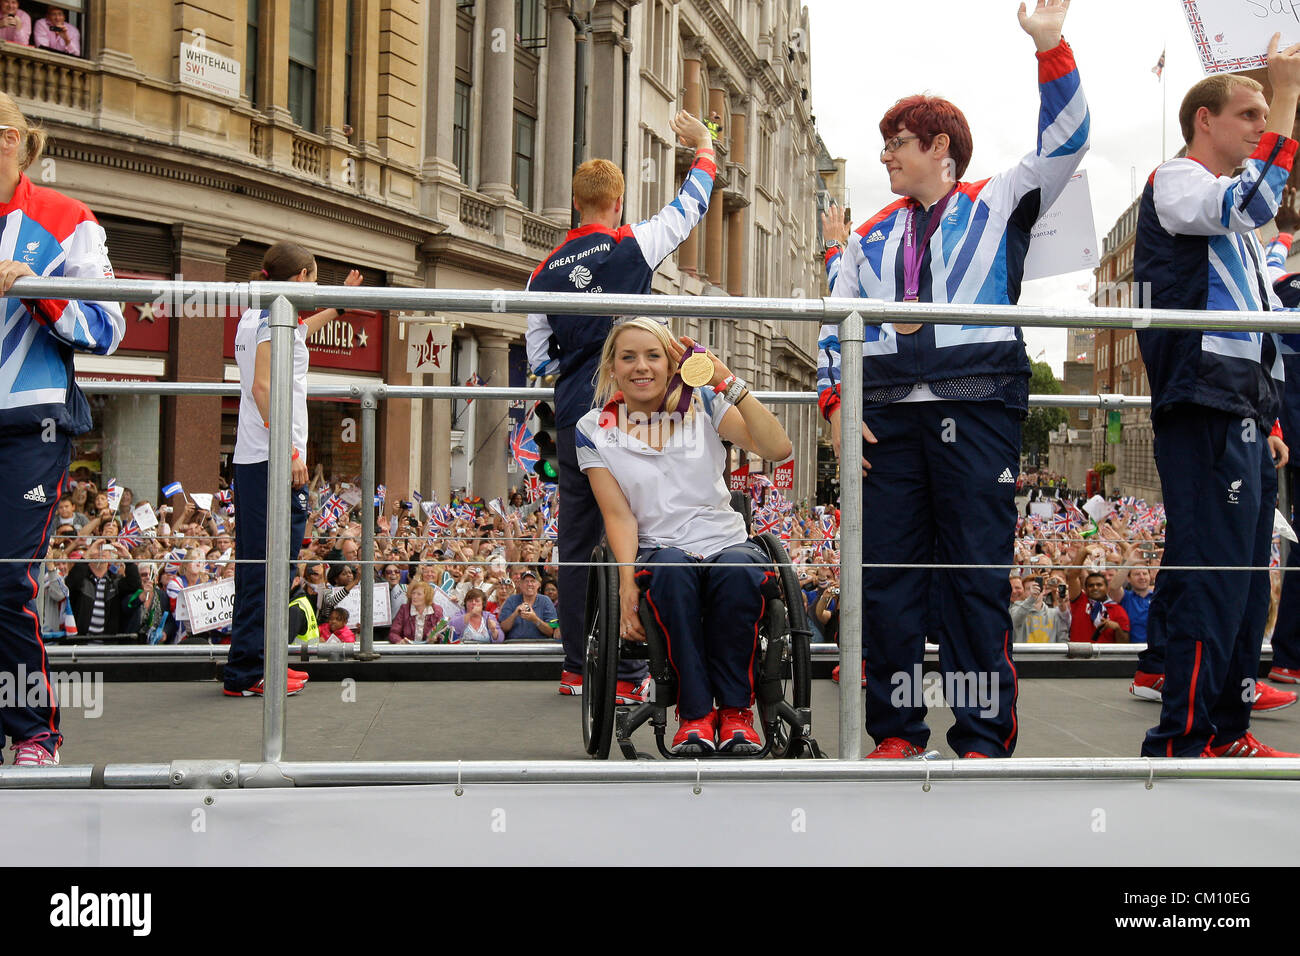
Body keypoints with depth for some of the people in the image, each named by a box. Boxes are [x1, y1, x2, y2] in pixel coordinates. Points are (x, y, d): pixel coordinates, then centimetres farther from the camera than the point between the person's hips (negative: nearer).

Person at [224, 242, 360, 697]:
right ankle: (247, 672, -7)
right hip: (274, 459, -10)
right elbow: (263, 387, -19)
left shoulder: (253, 317, 20)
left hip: (250, 457, 10)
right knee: (270, 567, -8)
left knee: (255, 565, 13)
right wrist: (290, 451, -21)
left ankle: (255, 663, 19)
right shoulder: (277, 313, -8)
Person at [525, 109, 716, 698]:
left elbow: (538, 360, 12)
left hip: (571, 420, 4)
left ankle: (575, 667, 13)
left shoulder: (546, 272, 9)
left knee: (576, 544, 9)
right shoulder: (632, 247, -3)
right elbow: (689, 208, 13)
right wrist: (704, 149, 28)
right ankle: (628, 673, -2)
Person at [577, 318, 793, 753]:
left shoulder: (702, 404, 7)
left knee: (739, 571, -35)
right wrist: (627, 580, -18)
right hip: (657, 549, -1)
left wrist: (728, 383, -13)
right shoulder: (595, 429, 7)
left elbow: (777, 448, -7)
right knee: (672, 569, -37)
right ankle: (695, 713, -29)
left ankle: (735, 710, -21)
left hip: (725, 541, 1)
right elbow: (618, 514, -2)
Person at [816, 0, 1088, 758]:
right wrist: (837, 404, 4)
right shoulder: (872, 237, 22)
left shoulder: (998, 205, 12)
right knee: (886, 574, 2)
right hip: (888, 413, 4)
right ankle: (897, 731, 11)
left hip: (976, 407, -4)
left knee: (977, 575, -4)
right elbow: (840, 324, 17)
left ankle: (984, 739, 1)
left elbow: (1065, 143, 1)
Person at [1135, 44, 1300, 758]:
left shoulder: (1234, 226, 28)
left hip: (1242, 420, 10)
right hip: (1202, 415, -10)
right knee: (1209, 583, -14)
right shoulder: (1174, 182, -1)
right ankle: (1179, 745, -11)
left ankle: (1227, 731, 16)